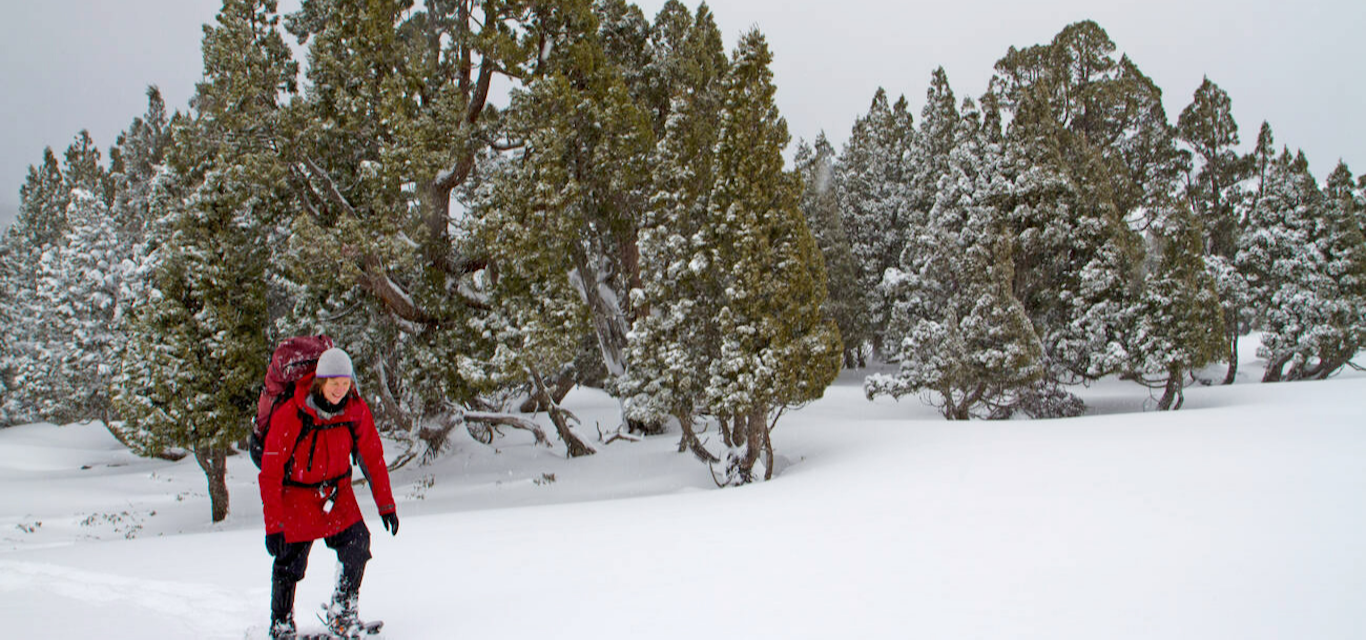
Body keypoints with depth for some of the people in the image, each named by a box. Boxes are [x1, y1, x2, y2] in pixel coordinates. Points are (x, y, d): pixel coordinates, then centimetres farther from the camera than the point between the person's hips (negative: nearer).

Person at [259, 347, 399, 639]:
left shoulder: (356, 410, -14)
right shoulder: (290, 416, -24)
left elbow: (373, 457, 0)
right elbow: (271, 474, -18)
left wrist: (385, 504, 0)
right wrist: (273, 525, -20)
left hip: (338, 492, 3)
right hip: (297, 493, -3)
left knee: (357, 544, -14)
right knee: (289, 563, 2)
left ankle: (343, 614, 8)